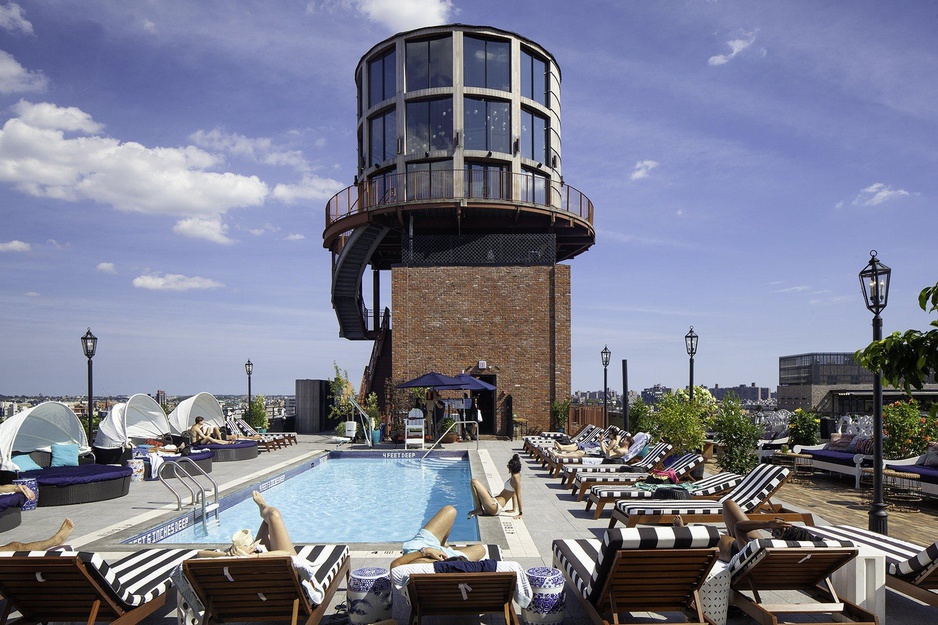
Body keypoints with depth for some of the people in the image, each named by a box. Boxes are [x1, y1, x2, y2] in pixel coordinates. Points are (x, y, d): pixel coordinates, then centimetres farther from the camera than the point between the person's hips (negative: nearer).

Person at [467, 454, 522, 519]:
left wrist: (520, 514, -15)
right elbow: (513, 493, 20)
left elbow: (518, 496, -17)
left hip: (494, 507, -11)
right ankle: (479, 509, 9)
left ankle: (478, 509, -6)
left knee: (474, 482, -14)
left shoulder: (516, 477, -17)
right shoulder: (514, 477, 12)